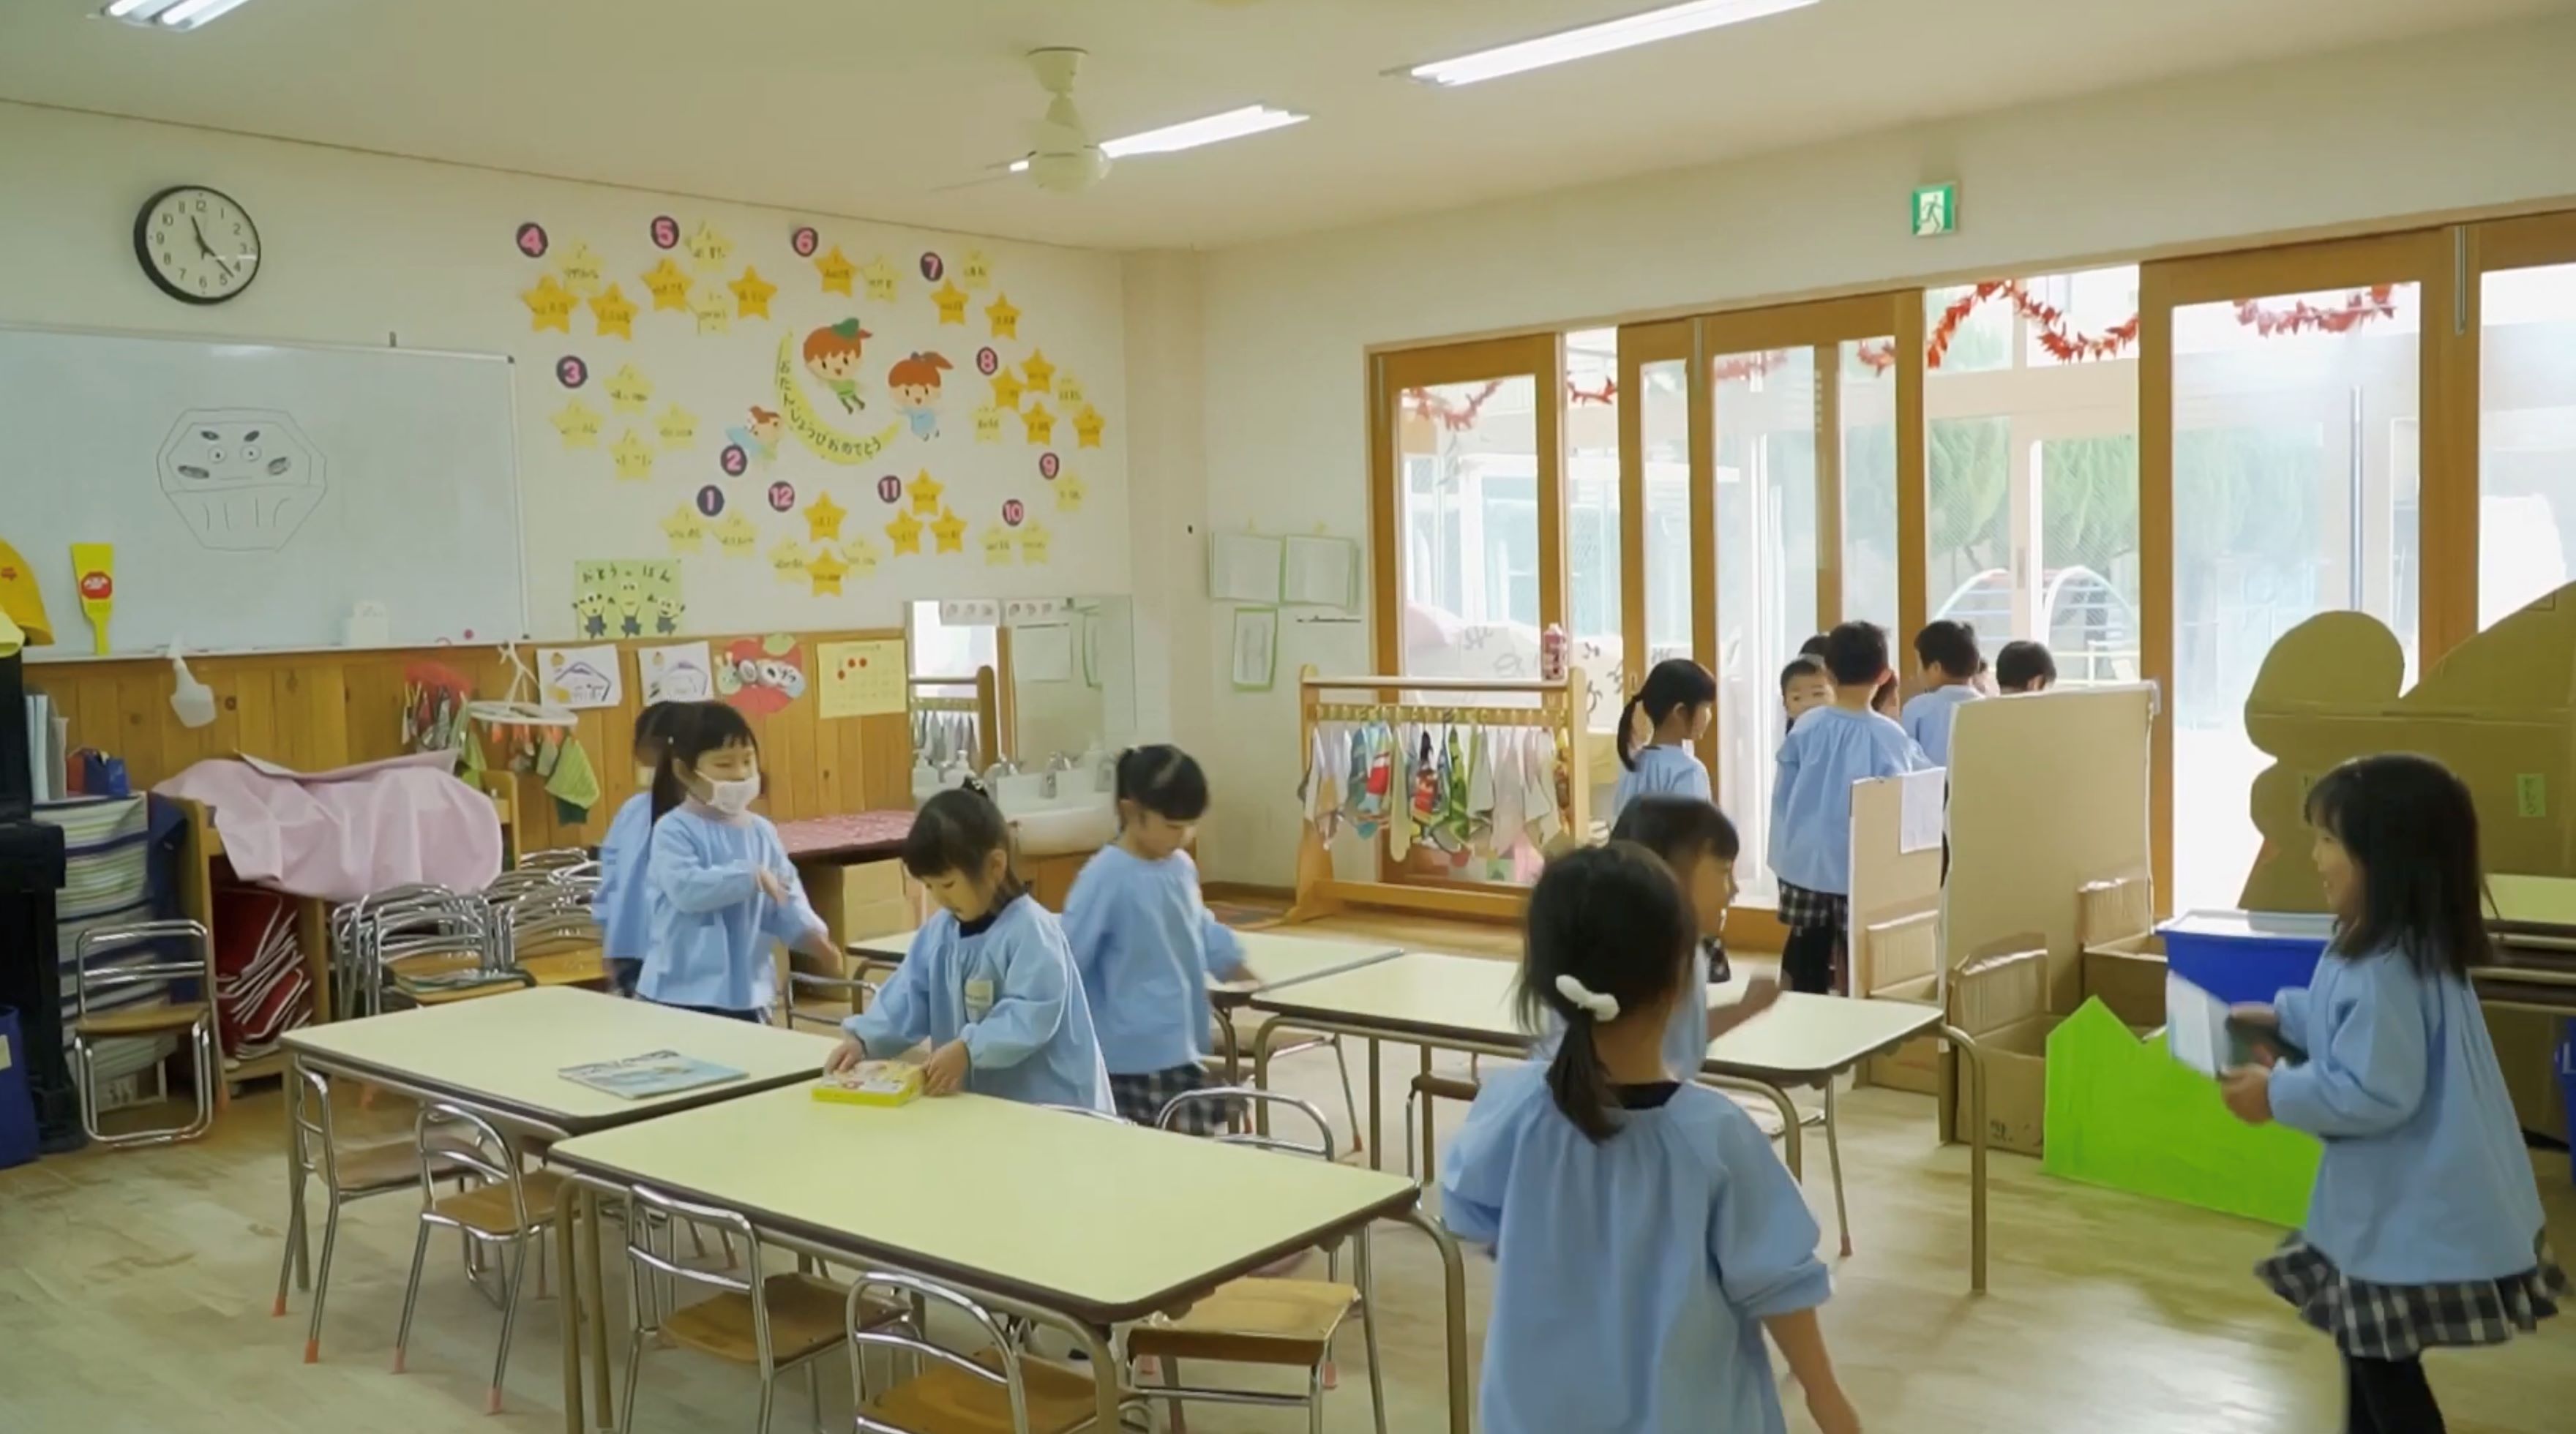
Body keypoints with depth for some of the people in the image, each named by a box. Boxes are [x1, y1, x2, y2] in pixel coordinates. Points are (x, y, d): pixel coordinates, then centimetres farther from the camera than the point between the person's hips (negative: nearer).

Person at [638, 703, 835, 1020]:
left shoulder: (762, 831, 8)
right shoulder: (674, 830, -11)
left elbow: (785, 894, 9)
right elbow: (686, 888, -25)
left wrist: (807, 930, -9)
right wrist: (750, 877, -26)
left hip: (747, 987, 6)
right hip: (684, 990, -6)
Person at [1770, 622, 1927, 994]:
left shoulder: (1805, 727, -3)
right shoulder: (1889, 737, -10)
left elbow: (1782, 796, 2)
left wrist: (1784, 856, 12)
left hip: (1806, 864, 3)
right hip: (1863, 868, -2)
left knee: (1807, 961, 11)